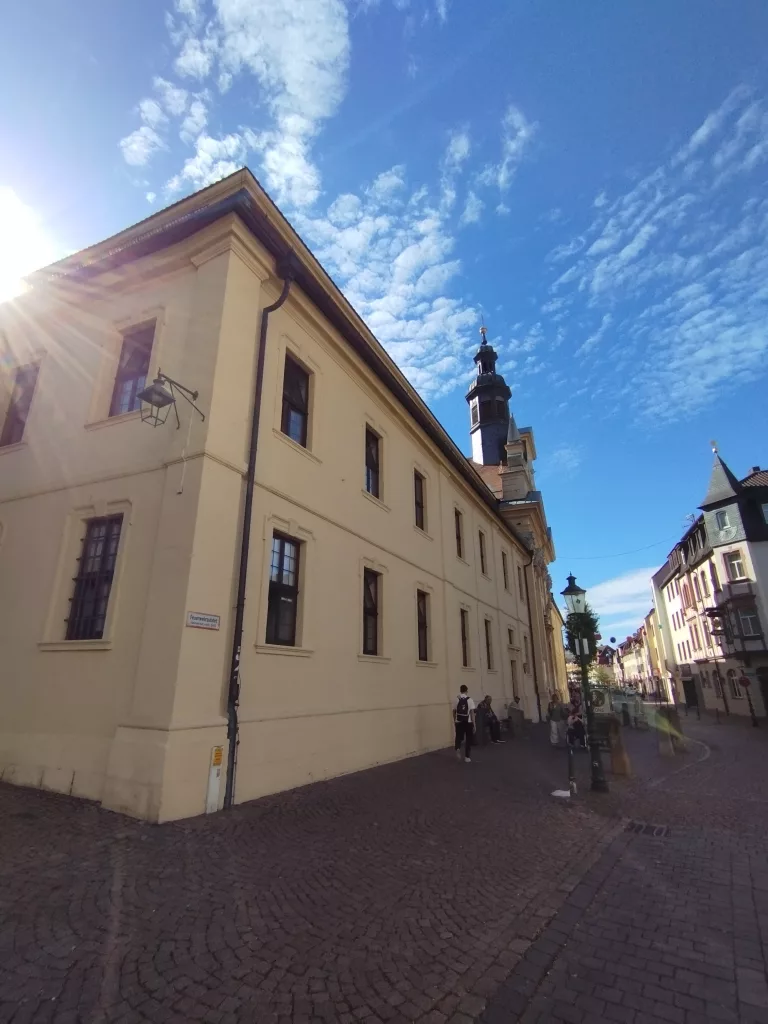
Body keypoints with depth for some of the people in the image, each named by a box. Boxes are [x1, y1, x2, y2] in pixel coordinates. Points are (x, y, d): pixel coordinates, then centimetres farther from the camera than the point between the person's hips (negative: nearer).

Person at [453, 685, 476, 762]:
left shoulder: (457, 699, 1)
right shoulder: (470, 700, -5)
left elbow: (454, 711, 8)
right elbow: (472, 713, -9)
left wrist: (454, 720, 24)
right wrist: (474, 724, -5)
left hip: (459, 722, 2)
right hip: (468, 722, -1)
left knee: (458, 737, 16)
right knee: (468, 739, 12)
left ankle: (457, 748, -11)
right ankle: (467, 757, 14)